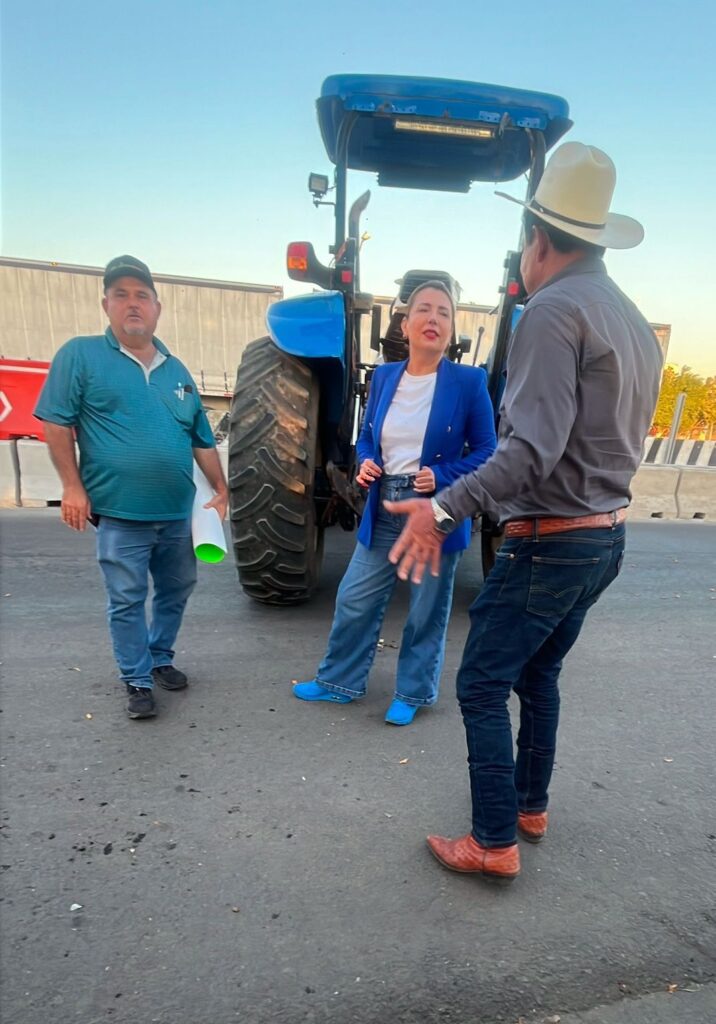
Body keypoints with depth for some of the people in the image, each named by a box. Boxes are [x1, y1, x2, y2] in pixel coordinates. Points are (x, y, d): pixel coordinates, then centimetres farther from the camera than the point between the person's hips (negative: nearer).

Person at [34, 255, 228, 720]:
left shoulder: (176, 369, 10)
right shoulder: (80, 355, -3)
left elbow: (202, 438, 14)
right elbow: (56, 423, -6)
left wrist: (220, 488, 10)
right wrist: (73, 485, -12)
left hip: (177, 512, 5)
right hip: (120, 513, -5)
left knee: (177, 589, 17)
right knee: (127, 600, 4)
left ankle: (160, 658, 38)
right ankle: (138, 682, 20)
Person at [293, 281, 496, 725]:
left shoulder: (469, 381, -8)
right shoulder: (384, 375, 5)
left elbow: (485, 452, -6)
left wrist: (442, 476, -21)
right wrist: (366, 463, -7)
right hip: (383, 511, 4)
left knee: (427, 611, 11)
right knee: (355, 600, 12)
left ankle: (413, 693, 31)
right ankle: (340, 681, 33)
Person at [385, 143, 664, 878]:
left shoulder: (553, 311, -16)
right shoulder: (633, 321, 12)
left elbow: (534, 448, -27)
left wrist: (445, 508, -29)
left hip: (548, 542, -9)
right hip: (606, 538, 9)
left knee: (482, 686, 3)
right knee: (537, 674, 22)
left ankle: (494, 843, 14)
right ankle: (530, 806, 37)